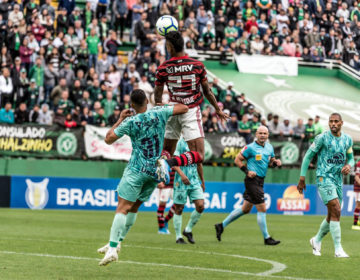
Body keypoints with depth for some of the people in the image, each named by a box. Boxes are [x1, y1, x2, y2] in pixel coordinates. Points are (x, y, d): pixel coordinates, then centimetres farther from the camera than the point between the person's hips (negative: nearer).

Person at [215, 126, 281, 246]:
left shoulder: (269, 147, 11)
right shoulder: (250, 147, -10)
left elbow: (271, 161, 24)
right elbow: (237, 160, -5)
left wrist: (275, 162, 1)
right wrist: (247, 171, -15)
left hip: (260, 181, 8)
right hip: (253, 180, -8)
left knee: (245, 209, 15)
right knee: (262, 209, -8)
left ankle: (222, 226, 26)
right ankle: (266, 238, 0)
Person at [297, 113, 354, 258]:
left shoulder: (347, 139, 7)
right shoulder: (322, 138, -8)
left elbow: (350, 158, 20)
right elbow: (308, 156, -2)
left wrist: (349, 166, -5)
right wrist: (302, 179, -4)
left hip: (338, 179, 6)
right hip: (324, 178, -6)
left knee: (332, 215, 11)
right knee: (336, 210, -18)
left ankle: (317, 240, 35)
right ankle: (338, 249, -16)